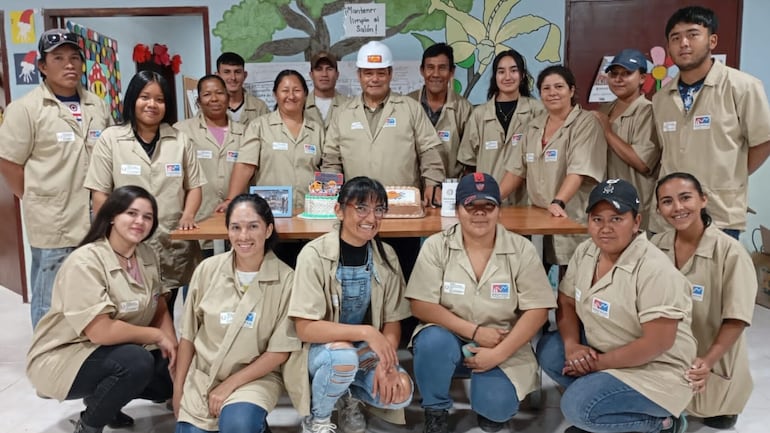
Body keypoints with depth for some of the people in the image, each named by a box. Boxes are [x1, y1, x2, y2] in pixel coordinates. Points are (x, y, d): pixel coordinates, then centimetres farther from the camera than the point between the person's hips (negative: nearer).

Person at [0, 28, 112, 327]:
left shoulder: (97, 106, 10)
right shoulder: (26, 108, -6)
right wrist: (38, 202, -3)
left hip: (97, 222, 5)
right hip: (53, 225, -5)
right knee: (51, 304, 7)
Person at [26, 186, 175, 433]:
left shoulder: (147, 255, -2)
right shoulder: (85, 262, -25)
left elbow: (159, 308, 4)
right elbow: (101, 332, -32)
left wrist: (171, 344, -14)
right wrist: (157, 335, -20)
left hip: (115, 351, 8)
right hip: (63, 357, -7)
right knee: (137, 362, -31)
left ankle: (101, 398, 18)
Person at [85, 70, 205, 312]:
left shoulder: (180, 141, 9)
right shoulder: (110, 139, 2)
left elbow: (193, 186, 11)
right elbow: (99, 193, 0)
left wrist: (188, 215, -8)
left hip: (172, 246, 2)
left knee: (164, 315, 14)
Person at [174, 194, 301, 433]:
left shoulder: (285, 279, -13)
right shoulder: (208, 269, -4)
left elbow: (280, 351, -10)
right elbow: (188, 335, 5)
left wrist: (230, 385, -12)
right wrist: (178, 388, 6)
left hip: (256, 377, -3)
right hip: (201, 377, 4)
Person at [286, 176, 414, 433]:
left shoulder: (386, 256, -5)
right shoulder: (314, 255, -19)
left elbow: (392, 322, -2)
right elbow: (305, 329, -23)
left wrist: (386, 363, -20)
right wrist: (366, 332, -32)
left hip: (366, 350, 4)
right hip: (321, 349, -3)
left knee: (401, 393, -22)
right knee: (344, 356, -36)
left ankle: (350, 398, 13)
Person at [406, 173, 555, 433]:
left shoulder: (521, 250, -7)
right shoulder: (436, 246, -9)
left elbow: (537, 311, -9)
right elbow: (421, 306, -13)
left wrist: (498, 354, -18)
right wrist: (474, 331, -20)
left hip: (502, 346, 0)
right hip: (450, 339, 0)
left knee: (497, 407, -24)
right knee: (433, 341, -32)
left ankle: (493, 404, 16)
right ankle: (436, 411, -3)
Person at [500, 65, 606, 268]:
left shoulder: (585, 123, -4)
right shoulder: (534, 126, 15)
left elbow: (579, 171, -17)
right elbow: (517, 169, 16)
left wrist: (558, 202, -30)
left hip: (573, 219, -5)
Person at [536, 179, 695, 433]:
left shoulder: (654, 270, -25)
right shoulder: (585, 252, -2)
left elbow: (657, 343, -26)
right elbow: (566, 302, 5)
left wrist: (599, 362, -19)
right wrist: (572, 345, -14)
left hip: (655, 371, -8)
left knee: (578, 407, -23)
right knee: (549, 350, -5)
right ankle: (596, 410, 3)